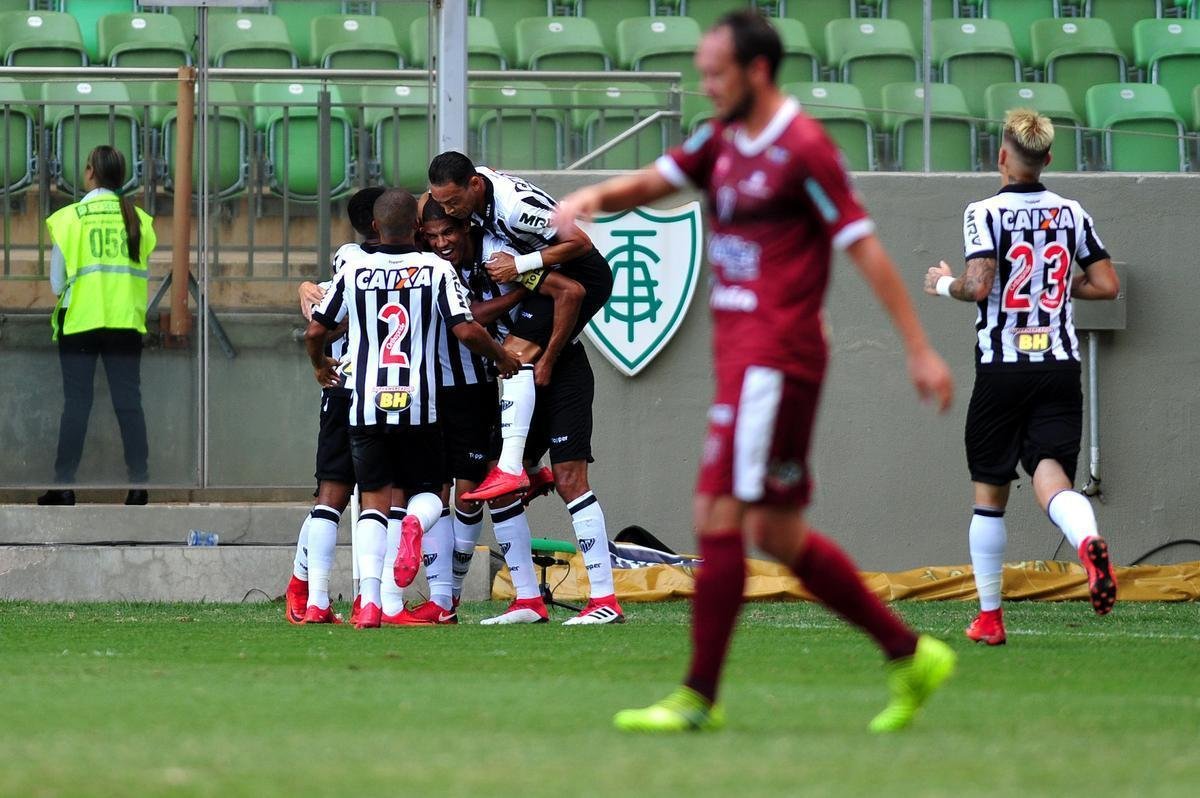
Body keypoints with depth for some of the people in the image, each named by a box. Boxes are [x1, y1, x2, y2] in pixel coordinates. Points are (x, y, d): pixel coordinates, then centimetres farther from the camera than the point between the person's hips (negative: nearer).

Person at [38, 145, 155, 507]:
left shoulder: (69, 217, -7)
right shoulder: (138, 219, 0)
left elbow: (57, 280, -4)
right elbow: (145, 273, 3)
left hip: (79, 319, -2)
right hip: (126, 322, 2)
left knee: (76, 403, 2)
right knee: (129, 402, 5)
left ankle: (64, 486, 1)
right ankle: (138, 483, 1)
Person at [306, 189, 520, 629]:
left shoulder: (353, 270, 2)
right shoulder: (436, 269, -2)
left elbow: (315, 331, 8)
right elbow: (466, 330, -11)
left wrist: (320, 365, 30)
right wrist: (501, 357, 9)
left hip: (366, 406, 1)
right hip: (419, 406, -1)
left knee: (373, 501, 5)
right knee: (427, 491, 16)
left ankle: (369, 600, -14)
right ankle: (416, 523, -23)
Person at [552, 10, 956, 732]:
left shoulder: (803, 148, -11)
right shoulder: (722, 141, 15)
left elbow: (865, 247, -11)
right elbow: (651, 182, 10)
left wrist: (920, 349, -12)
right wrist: (595, 196, -13)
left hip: (773, 358, -9)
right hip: (740, 349, 9)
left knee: (720, 516, -9)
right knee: (777, 532, 11)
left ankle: (699, 699, -5)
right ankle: (910, 655, 19)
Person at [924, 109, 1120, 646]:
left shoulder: (985, 213, -7)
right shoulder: (1071, 214, 7)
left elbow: (978, 284, -19)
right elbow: (1106, 284, 9)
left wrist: (943, 284, 2)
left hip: (1002, 368, -2)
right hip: (1060, 369, 2)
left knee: (989, 493, 11)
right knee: (1051, 476, -9)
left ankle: (989, 617, 17)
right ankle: (1087, 540, -44)